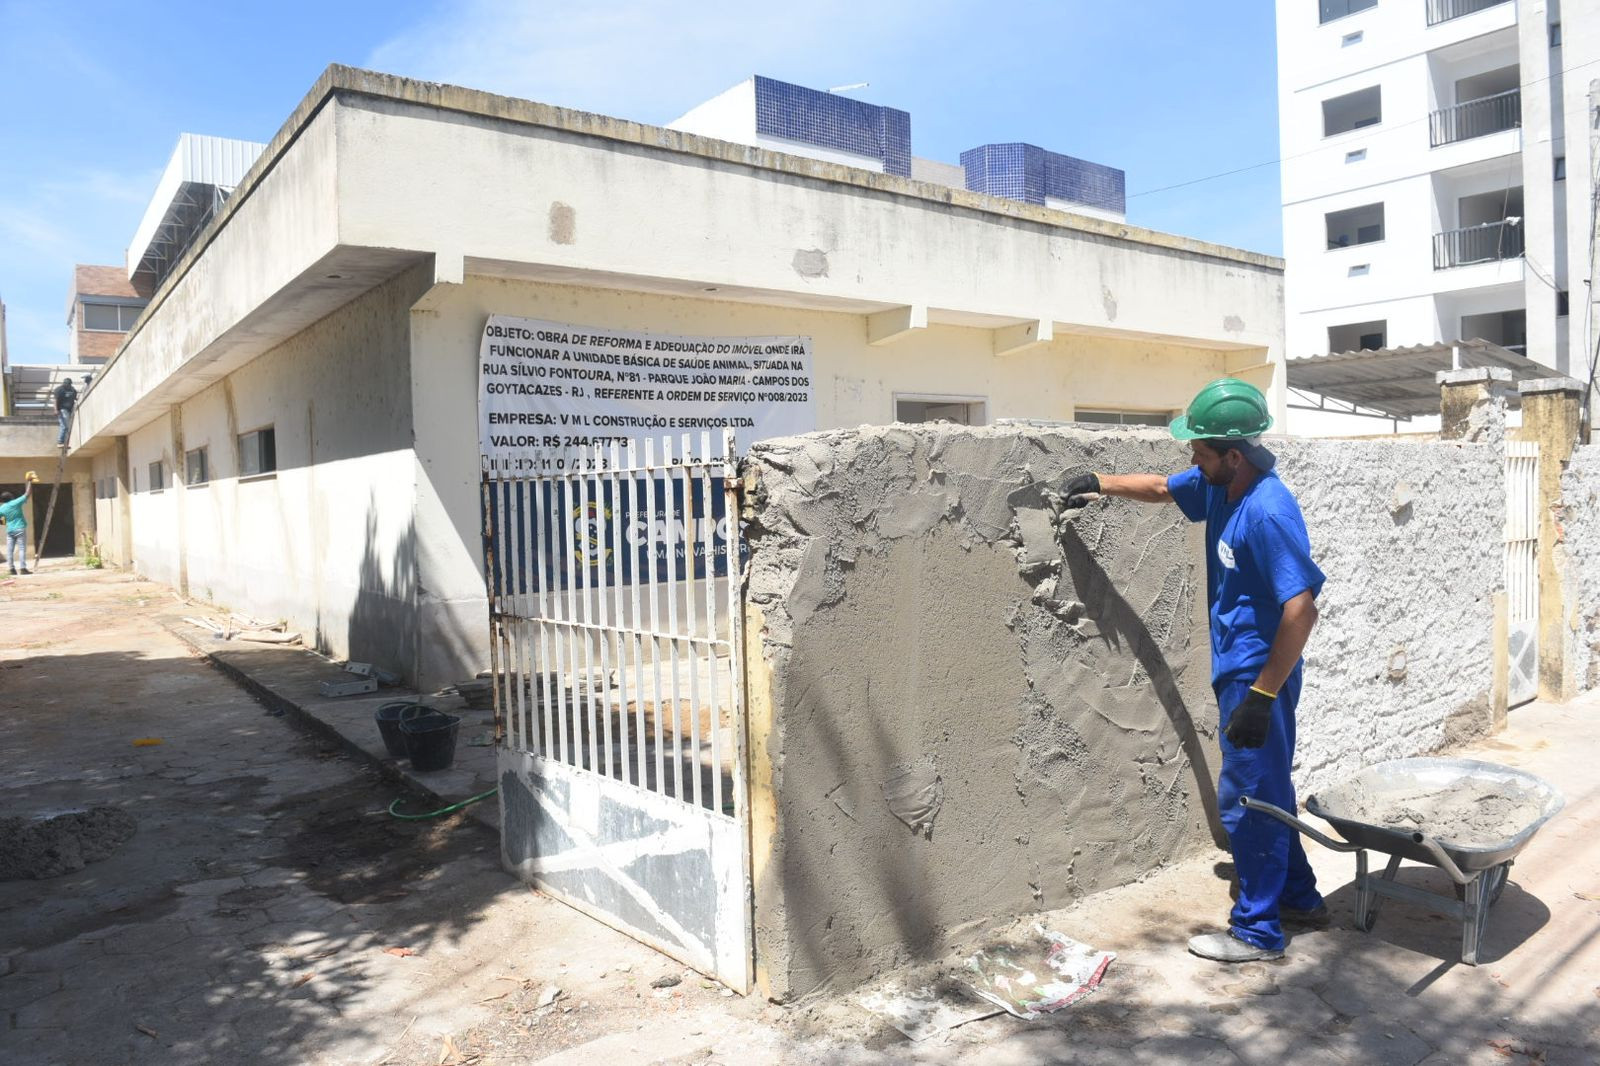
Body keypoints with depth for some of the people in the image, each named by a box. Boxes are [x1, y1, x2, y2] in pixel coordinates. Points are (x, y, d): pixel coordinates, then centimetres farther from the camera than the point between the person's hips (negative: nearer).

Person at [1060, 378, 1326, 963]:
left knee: (1246, 798, 0)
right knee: (1266, 791, 20)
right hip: (1239, 670, 10)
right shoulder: (1218, 484, 3)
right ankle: (1300, 898, 37)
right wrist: (1101, 483, 18)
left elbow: (1302, 609, -27)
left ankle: (1257, 931, 14)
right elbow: (1163, 487, 24)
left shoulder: (1268, 511, -25)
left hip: (1259, 676, -10)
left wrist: (1262, 696, -26)